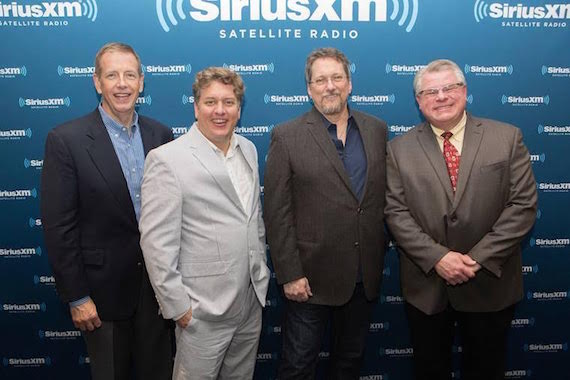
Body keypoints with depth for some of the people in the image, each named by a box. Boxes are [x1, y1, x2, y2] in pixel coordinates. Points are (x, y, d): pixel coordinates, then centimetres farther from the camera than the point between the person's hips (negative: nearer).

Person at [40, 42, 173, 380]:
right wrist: (76, 297, -10)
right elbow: (59, 227, -11)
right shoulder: (66, 140, -12)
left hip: (158, 284, 3)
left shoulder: (160, 135, 0)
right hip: (104, 289, -3)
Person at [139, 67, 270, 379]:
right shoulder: (167, 160, -15)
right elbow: (157, 243, -16)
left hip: (251, 300, 6)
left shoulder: (248, 150, 6)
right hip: (203, 310, -6)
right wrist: (178, 306, -14)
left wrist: (262, 272, 13)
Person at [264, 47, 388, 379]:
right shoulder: (287, 137, -9)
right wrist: (290, 274, -12)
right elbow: (277, 213, -10)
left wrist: (379, 259, 5)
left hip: (365, 276, 4)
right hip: (311, 277, -4)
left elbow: (386, 195, 8)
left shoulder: (377, 130, 4)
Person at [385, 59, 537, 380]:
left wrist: (480, 258, -15)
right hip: (426, 284, 0)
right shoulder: (399, 149, -1)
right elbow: (396, 212, -7)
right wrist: (437, 258, -17)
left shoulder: (507, 138, -2)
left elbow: (523, 204, -7)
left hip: (490, 284, 0)